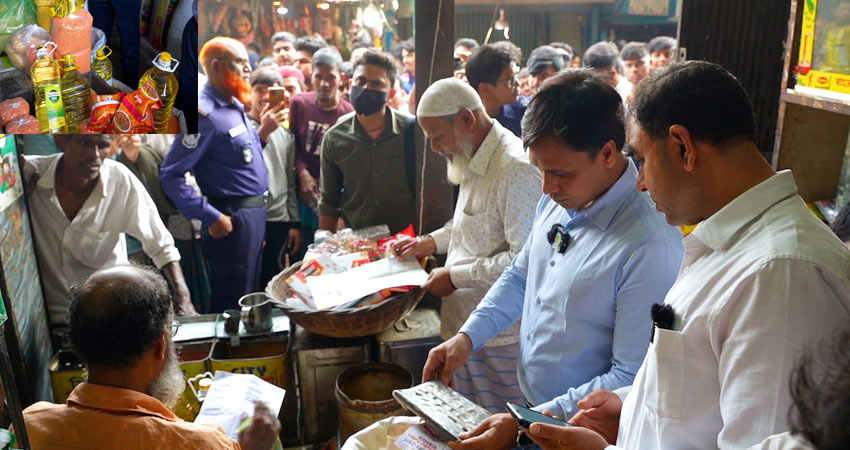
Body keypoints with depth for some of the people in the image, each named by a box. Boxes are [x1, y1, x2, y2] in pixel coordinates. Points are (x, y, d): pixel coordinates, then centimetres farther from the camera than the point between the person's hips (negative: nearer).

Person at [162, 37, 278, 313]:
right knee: (231, 304, 3)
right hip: (232, 220, -9)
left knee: (249, 297, 21)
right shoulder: (205, 112, -17)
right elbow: (170, 176, -20)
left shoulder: (234, 106, 12)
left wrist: (263, 131, 3)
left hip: (254, 214, 9)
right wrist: (211, 218, -20)